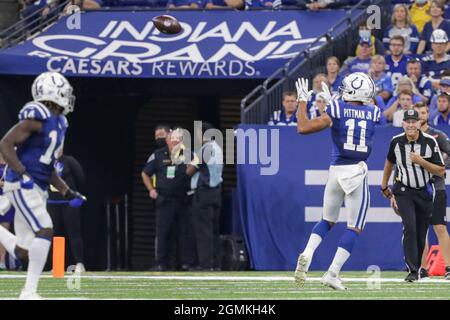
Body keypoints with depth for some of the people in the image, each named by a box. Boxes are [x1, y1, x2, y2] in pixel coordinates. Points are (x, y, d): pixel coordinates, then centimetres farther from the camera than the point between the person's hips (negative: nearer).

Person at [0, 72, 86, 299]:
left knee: (23, 252, 7)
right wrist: (22, 173, -26)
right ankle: (29, 292, -18)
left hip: (38, 189, 9)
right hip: (22, 186, -9)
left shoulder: (58, 123, 15)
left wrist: (67, 193, 18)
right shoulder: (37, 116, -14)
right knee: (44, 231, -20)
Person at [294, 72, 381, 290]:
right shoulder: (373, 114, 5)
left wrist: (302, 101, 11)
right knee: (354, 228, 5)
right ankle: (332, 274, -5)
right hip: (357, 172, -1)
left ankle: (307, 255, -4)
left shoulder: (335, 111, -2)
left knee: (327, 221, 20)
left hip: (336, 171, 1)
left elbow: (303, 128, -2)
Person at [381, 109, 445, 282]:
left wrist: (421, 161, -23)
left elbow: (441, 171, -10)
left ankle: (417, 267, 27)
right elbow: (390, 163, 15)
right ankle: (412, 270, -22)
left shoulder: (430, 141, -11)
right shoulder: (396, 142, -5)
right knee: (410, 227, -20)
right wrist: (385, 188, 17)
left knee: (421, 234, 6)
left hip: (425, 192, 1)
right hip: (403, 192, -1)